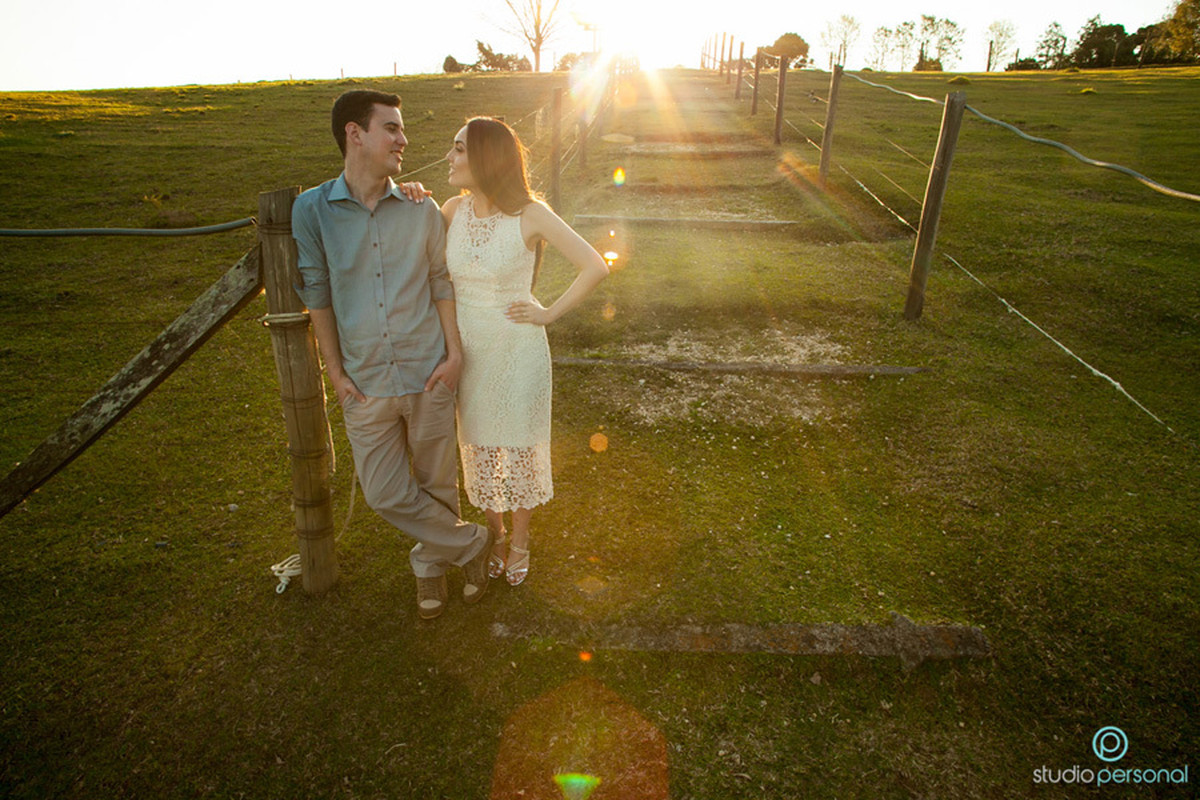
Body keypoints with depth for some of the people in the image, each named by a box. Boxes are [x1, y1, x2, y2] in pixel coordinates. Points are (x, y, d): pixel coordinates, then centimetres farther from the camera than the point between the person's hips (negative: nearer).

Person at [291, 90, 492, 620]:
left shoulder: (420, 210, 0)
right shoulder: (311, 210, -2)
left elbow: (442, 283, 6)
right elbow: (316, 292, 2)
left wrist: (454, 352, -2)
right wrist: (335, 370, 1)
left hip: (428, 374, 0)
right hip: (365, 382, 0)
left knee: (435, 484, 11)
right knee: (386, 494, 3)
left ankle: (430, 564, 38)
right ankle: (471, 543, 27)